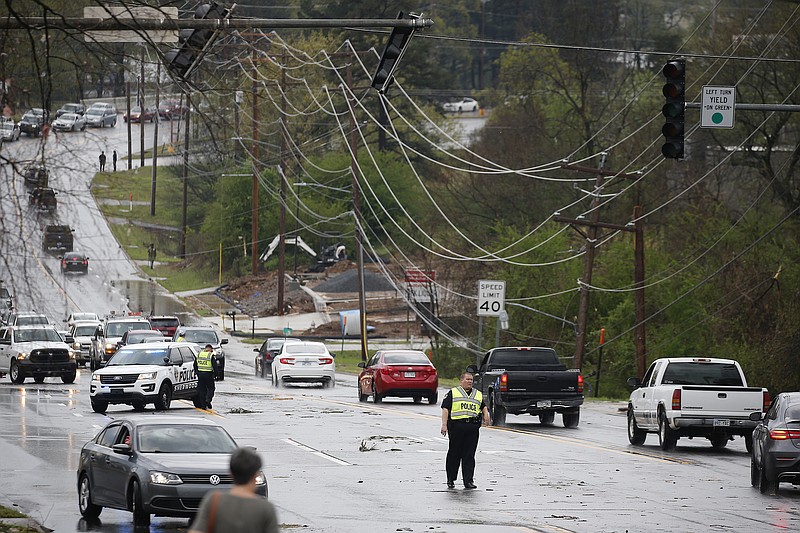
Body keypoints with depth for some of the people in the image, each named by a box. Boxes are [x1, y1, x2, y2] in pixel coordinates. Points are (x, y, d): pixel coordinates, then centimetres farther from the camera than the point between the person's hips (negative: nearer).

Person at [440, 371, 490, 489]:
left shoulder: (478, 395, 20)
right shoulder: (453, 393, 8)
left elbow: (483, 406, 26)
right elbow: (445, 409, 1)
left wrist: (486, 414, 2)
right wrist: (444, 424, -10)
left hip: (473, 428, 3)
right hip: (457, 426, -3)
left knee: (469, 455, -1)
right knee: (454, 454, 2)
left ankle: (468, 481, -2)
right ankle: (450, 480, 14)